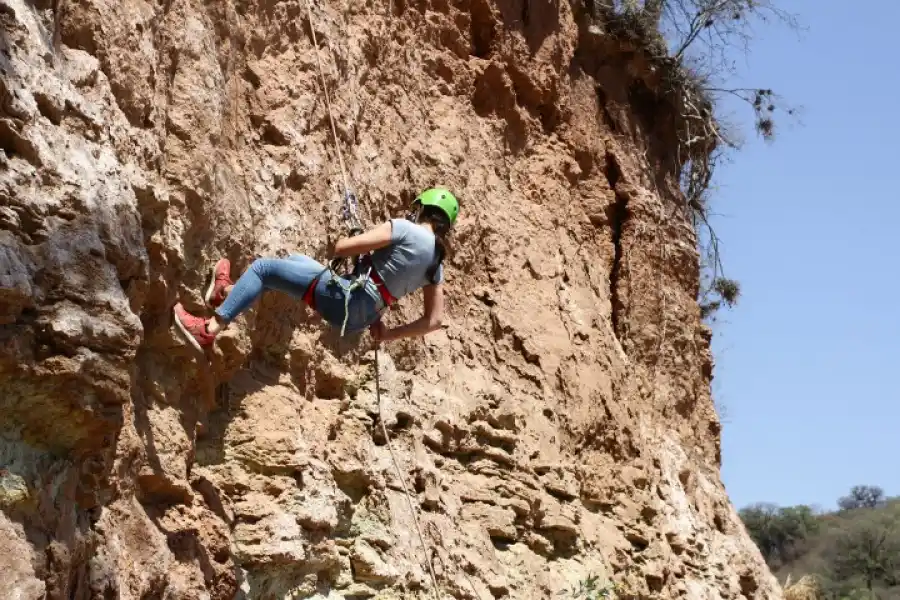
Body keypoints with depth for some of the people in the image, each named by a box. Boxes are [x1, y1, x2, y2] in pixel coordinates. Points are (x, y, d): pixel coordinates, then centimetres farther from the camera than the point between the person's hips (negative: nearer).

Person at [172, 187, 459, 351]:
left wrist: (348, 244, 9)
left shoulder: (403, 228, -11)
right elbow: (434, 321, 6)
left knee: (263, 267, 1)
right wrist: (389, 334, 12)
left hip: (344, 296, -8)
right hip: (361, 318, 8)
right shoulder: (436, 262, 8)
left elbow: (342, 247, -15)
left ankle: (209, 329, -3)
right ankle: (228, 292, 38)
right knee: (295, 260, 28)